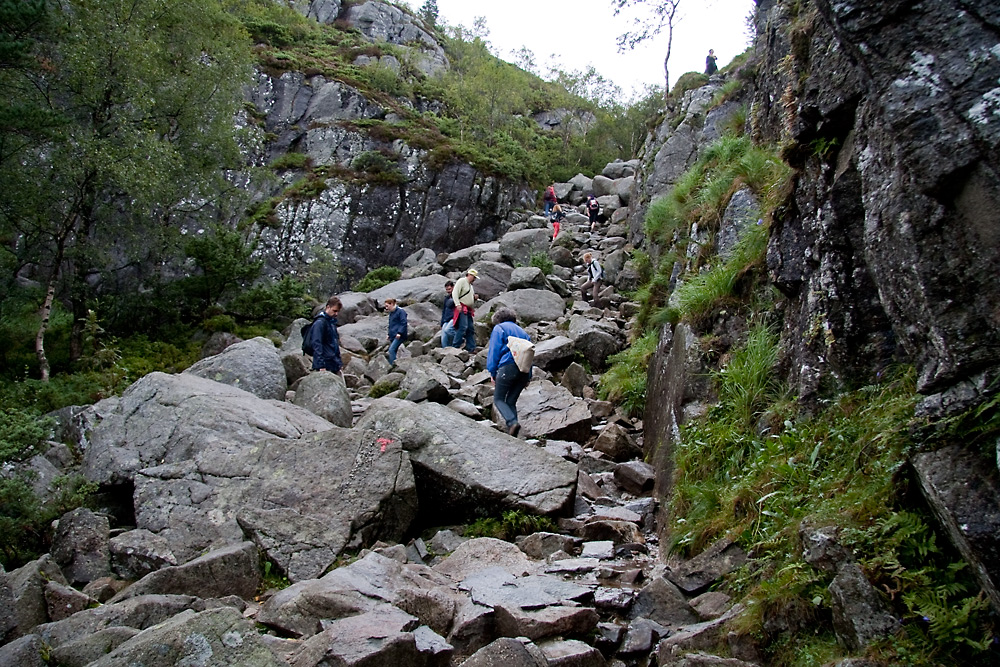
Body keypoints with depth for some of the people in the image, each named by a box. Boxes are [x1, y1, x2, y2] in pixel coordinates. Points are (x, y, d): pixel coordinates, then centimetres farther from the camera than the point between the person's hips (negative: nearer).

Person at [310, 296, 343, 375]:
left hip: (334, 367, 9)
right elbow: (317, 344, -20)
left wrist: (339, 365, 20)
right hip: (325, 366, -9)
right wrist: (321, 366, -26)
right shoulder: (320, 323, -12)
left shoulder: (332, 322, 16)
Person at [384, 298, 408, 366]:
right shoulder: (391, 313, 20)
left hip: (399, 336, -9)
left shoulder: (400, 311, -7)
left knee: (391, 350, -22)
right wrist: (389, 334, 19)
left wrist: (399, 332, -22)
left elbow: (403, 323, -13)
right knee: (392, 351, 6)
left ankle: (393, 365, -24)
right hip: (393, 336, 9)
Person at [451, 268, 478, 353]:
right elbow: (455, 292, -15)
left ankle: (471, 348, 9)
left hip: (468, 310, 10)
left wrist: (474, 298, 12)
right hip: (462, 309, -10)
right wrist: (457, 304, -25)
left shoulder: (470, 285, 25)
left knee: (471, 329, 6)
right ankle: (455, 347, -18)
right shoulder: (462, 281, -3)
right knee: (463, 327, -18)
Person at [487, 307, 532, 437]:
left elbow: (494, 351, 0)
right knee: (511, 401, 14)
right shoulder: (522, 331, 26)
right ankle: (512, 432, 2)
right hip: (525, 370, 6)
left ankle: (512, 422, -21)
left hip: (508, 366, -6)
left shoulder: (499, 328, 9)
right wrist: (528, 377, 21)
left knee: (498, 399, 4)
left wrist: (493, 373, 1)